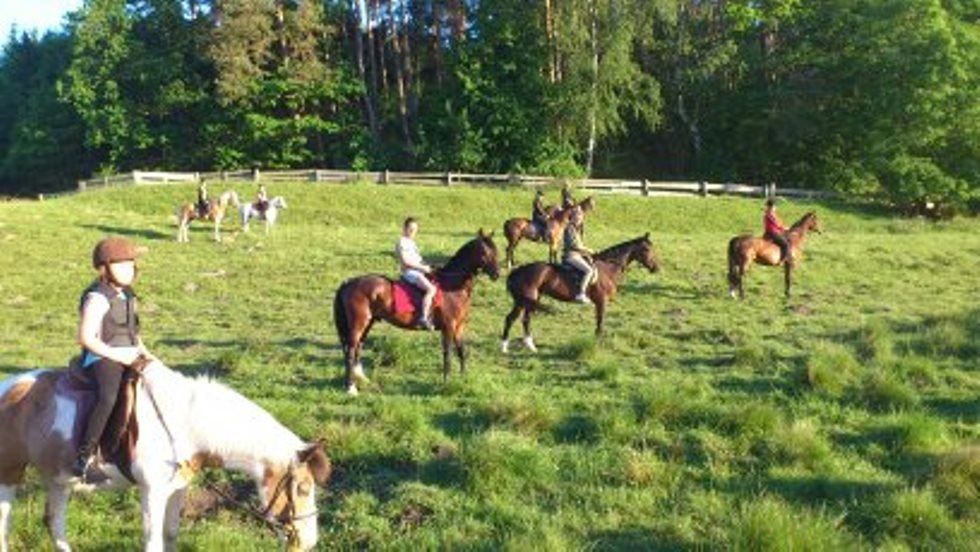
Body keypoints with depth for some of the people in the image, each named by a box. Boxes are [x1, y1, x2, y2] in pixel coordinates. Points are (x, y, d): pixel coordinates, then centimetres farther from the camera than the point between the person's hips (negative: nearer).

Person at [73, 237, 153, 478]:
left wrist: (144, 352, 8)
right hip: (102, 358, -9)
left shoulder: (127, 295, 13)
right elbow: (86, 338, -18)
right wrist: (117, 356, -19)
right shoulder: (98, 298, -13)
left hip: (128, 355, 9)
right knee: (109, 397, -34)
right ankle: (85, 454, -30)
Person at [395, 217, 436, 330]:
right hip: (410, 272, -11)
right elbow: (406, 261, -20)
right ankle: (423, 318, -30)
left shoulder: (411, 242, 18)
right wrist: (423, 268, -19)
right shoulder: (402, 242, -12)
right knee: (431, 289, -26)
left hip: (418, 270, 11)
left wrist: (426, 267, 6)